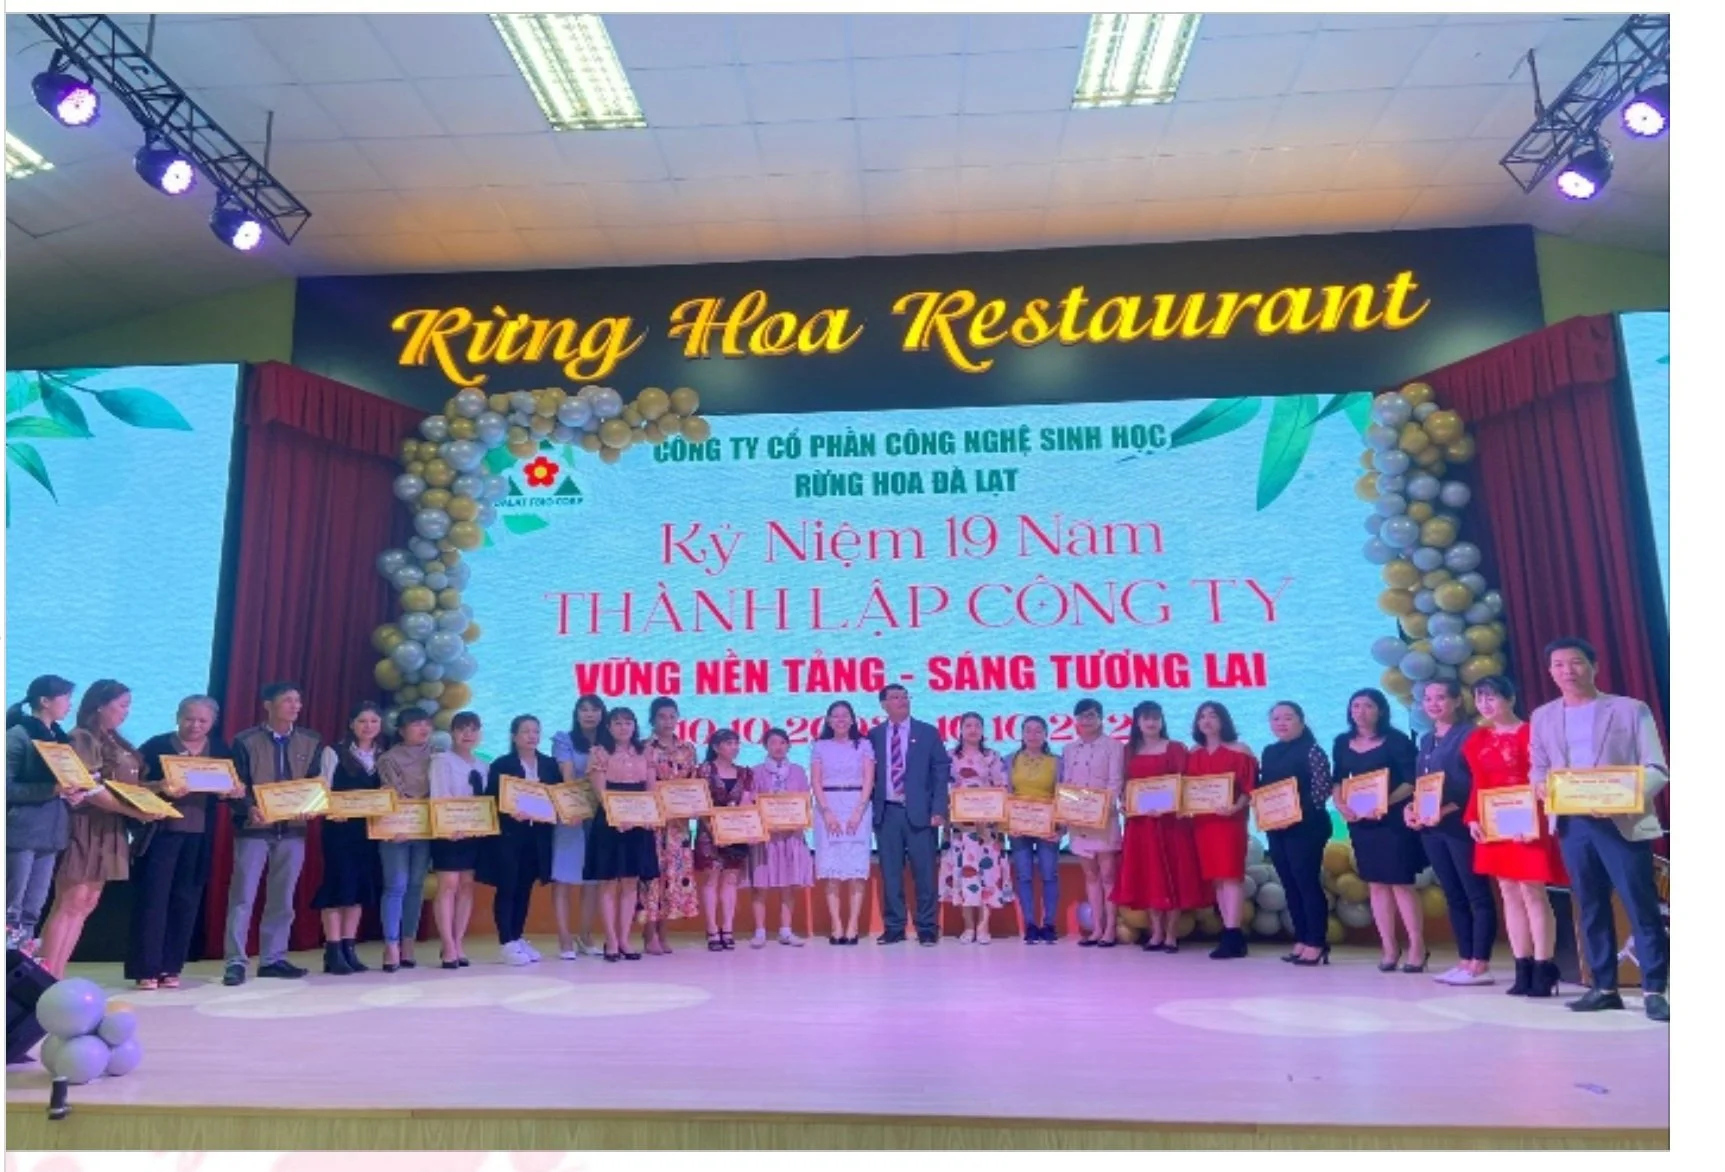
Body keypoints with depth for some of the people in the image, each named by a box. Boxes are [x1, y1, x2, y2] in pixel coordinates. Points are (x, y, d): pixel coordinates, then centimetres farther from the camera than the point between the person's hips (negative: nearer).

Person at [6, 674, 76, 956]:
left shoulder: (59, 736, 13)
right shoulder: (18, 735, -7)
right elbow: (7, 787, -13)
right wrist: (51, 788, -20)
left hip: (50, 832, 7)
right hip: (21, 832, -7)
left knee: (33, 908, 9)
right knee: (12, 907, -3)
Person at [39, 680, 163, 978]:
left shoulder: (117, 743, 17)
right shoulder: (82, 738, -9)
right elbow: (89, 789, -17)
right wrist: (136, 812, -24)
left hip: (110, 829, 8)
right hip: (85, 826, -8)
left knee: (87, 904, 7)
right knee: (70, 902, -8)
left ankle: (56, 975, 10)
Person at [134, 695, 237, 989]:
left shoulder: (220, 750, 9)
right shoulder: (156, 746, -1)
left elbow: (236, 787, 8)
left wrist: (236, 789, -14)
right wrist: (159, 786, -24)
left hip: (200, 837, 3)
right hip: (160, 832, -3)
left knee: (186, 900, 6)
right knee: (153, 898, -2)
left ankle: (171, 967, 14)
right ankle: (147, 969, 4)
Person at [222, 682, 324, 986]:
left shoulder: (311, 742, 7)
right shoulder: (246, 741, -3)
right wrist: (249, 809, -24)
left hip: (293, 829, 3)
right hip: (253, 828, -3)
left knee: (283, 897, 9)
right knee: (243, 896, -2)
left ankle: (273, 958, 18)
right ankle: (236, 961, 6)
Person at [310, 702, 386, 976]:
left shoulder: (384, 756, 12)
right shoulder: (334, 752, 0)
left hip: (369, 829, 5)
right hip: (340, 827, -5)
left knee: (360, 886, 6)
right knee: (338, 884, -7)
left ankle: (349, 949, 12)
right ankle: (333, 952, -2)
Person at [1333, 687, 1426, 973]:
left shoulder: (1396, 740, -6)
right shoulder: (1343, 743, 9)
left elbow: (1412, 780, -11)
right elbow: (1338, 781, 13)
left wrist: (1386, 802, -23)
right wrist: (1341, 805, -6)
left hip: (1393, 820, -5)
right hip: (1360, 822, 5)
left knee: (1401, 883, -5)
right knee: (1376, 884, 8)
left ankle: (1418, 946, 8)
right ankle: (1389, 947, 16)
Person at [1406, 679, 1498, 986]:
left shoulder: (1469, 734, -6)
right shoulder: (1426, 740, 18)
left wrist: (1449, 809, -21)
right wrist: (1411, 808, 3)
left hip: (1460, 825, -8)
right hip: (1430, 827, 8)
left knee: (1477, 895, -2)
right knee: (1453, 896, 11)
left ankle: (1480, 965, 0)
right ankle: (1465, 961, 16)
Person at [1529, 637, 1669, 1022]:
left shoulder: (1630, 709, 1)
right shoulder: (1543, 717, 13)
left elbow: (1656, 769, -3)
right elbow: (1538, 768, 15)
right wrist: (1540, 785, -9)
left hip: (1624, 822, -4)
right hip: (1572, 824, 4)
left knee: (1641, 906, -2)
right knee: (1591, 908, 10)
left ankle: (1654, 990, 7)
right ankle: (1604, 987, 18)